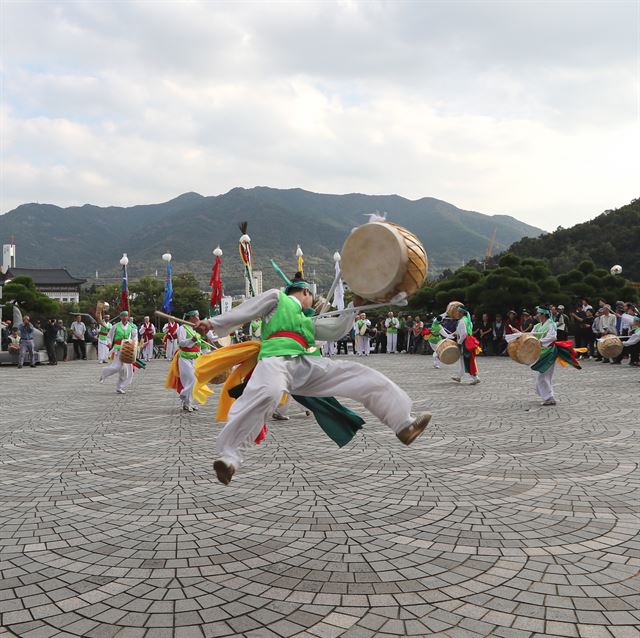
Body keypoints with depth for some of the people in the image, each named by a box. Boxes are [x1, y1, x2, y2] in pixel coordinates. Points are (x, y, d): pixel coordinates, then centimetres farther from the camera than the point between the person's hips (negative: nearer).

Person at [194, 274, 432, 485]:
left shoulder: (307, 321, 39)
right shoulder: (276, 297, 23)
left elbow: (337, 329, 35)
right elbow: (244, 312, 17)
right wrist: (214, 323, 11)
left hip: (306, 364, 7)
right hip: (276, 359, -7)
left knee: (364, 376, -2)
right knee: (265, 394, -41)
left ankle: (403, 424, -1)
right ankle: (229, 456, -40)